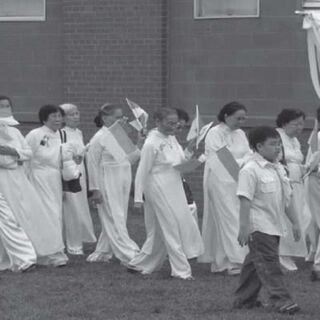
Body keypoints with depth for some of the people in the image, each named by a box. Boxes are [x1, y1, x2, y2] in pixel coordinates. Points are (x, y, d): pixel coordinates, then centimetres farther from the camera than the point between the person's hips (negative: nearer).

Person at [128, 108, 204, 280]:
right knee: (171, 229, -4)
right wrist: (138, 198, -13)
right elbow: (142, 172, -13)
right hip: (159, 190, -8)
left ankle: (139, 264, 23)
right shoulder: (152, 143, -16)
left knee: (160, 233, 12)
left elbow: (181, 161, 18)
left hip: (174, 190, 8)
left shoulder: (171, 138, 8)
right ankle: (181, 270, 2)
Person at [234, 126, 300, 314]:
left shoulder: (279, 169, 12)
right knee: (269, 263, -10)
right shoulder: (250, 170, -13)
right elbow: (245, 201, -16)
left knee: (255, 263, 14)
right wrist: (243, 227, -20)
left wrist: (295, 222, 18)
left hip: (274, 226, 8)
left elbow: (286, 199, 18)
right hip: (259, 226, -8)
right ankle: (281, 300, -13)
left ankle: (245, 299, 22)